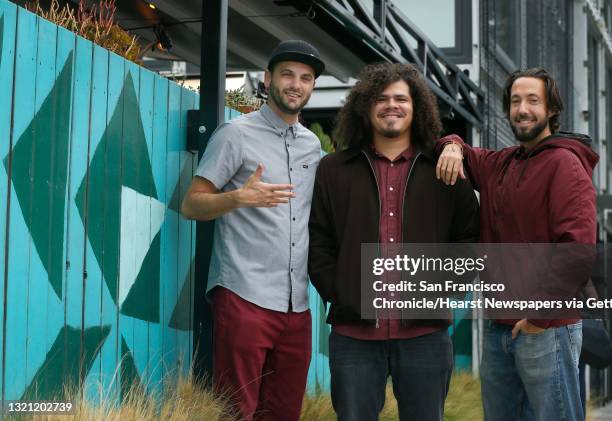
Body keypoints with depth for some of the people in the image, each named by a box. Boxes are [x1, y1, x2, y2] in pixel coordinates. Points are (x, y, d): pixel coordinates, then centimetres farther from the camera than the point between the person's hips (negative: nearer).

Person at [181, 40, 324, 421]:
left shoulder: (312, 144, 16)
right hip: (245, 298, -6)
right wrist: (241, 197, -22)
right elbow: (192, 205, -4)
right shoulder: (237, 133, -1)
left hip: (297, 304, 6)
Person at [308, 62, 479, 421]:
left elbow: (469, 237, 10)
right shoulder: (333, 170, 9)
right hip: (354, 334, 0)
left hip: (425, 334, 0)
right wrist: (337, 294, -3)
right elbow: (317, 243, 8)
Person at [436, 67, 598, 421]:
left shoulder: (564, 164, -10)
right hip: (498, 329, 7)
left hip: (546, 330, -7)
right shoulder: (499, 164, 11)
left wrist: (541, 317, -16)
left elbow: (578, 250, -19)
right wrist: (453, 146, 3)